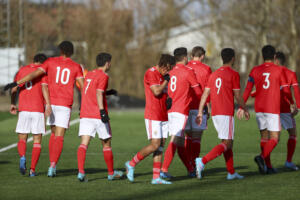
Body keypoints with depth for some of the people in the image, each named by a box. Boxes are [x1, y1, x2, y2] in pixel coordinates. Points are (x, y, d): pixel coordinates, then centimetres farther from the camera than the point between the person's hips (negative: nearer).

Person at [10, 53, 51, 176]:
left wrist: (13, 104, 23)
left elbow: (14, 89, 11)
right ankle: (32, 169, -1)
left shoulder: (22, 70, 12)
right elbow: (44, 87, -14)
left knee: (22, 139, 9)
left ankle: (22, 157, -22)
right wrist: (48, 104, -23)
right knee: (37, 141, 7)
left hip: (23, 110, 2)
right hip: (38, 110, -2)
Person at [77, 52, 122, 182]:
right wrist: (102, 111, -26)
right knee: (107, 144, 11)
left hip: (85, 115, 5)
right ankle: (111, 173, 22)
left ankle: (81, 172, -25)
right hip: (98, 116, -5)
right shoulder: (103, 76, -5)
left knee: (84, 143, -7)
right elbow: (99, 94, -19)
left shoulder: (89, 75, 17)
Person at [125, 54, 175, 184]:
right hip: (153, 116, -8)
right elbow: (156, 92, -21)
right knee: (155, 145, -12)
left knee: (161, 146, 3)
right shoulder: (151, 73, -11)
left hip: (163, 116, 8)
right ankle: (131, 164, 4)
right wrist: (166, 81, -8)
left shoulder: (163, 75, 16)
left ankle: (156, 177, 2)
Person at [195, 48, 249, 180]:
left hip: (215, 114, 7)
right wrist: (245, 110, 9)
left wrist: (200, 112, 8)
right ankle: (202, 161, -26)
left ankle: (231, 172, 15)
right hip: (226, 114, -7)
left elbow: (205, 94, 8)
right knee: (227, 144, -8)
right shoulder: (233, 74, -6)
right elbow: (237, 96, -6)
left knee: (227, 142, 15)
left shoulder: (214, 74, 13)